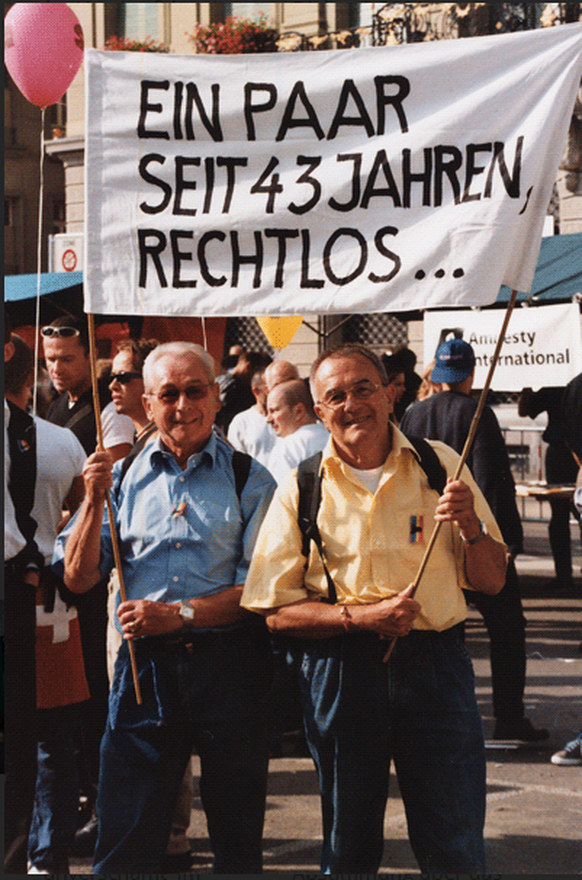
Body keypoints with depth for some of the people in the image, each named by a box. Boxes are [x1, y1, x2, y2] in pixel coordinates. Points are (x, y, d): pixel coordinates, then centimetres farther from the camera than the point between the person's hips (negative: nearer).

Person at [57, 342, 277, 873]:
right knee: (125, 847, 5)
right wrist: (95, 501, -8)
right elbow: (78, 579, 5)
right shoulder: (121, 477, 9)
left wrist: (179, 614, -15)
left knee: (238, 839, 10)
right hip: (145, 664, 2)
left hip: (228, 664, -1)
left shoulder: (249, 479, 1)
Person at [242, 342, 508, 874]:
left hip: (435, 667, 0)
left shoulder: (441, 466, 4)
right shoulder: (300, 490, 1)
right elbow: (277, 613, -2)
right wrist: (361, 617, -15)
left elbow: (491, 582, 7)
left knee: (457, 850, 3)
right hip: (339, 668, 0)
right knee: (348, 851, 12)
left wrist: (470, 526, -13)